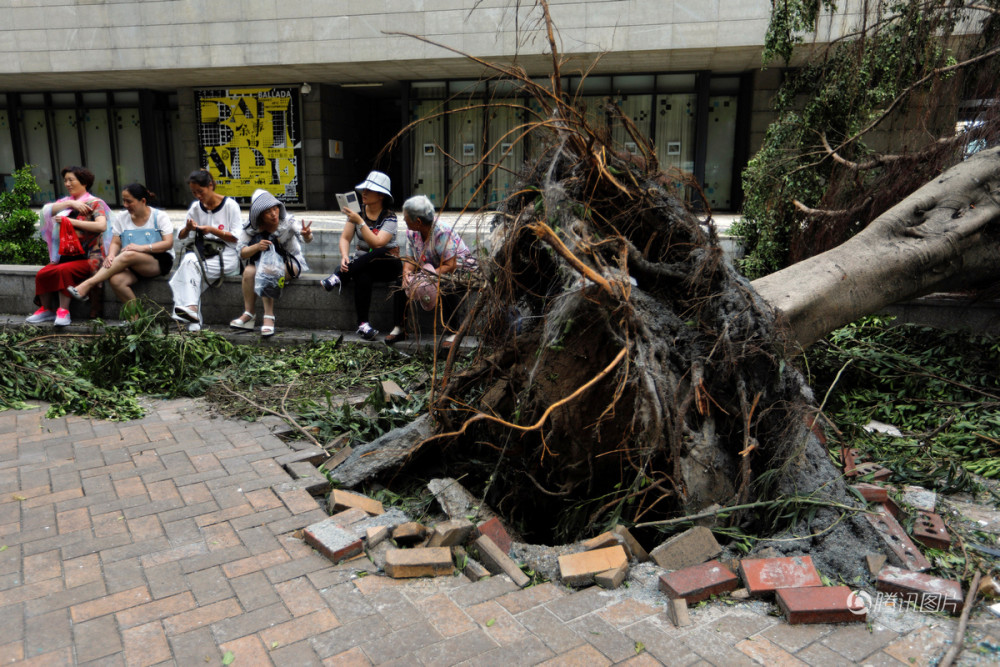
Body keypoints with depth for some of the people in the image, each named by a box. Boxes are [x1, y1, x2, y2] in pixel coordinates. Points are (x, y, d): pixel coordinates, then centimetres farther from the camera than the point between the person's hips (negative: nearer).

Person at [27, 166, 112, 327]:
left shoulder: (95, 203, 0)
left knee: (63, 270, -32)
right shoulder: (67, 201, 19)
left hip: (89, 257, -6)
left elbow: (102, 226, -20)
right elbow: (46, 210, 0)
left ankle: (63, 311, -24)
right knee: (42, 274, -18)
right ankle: (46, 310, -1)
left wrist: (70, 221, -17)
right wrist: (69, 203, -13)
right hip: (66, 255, 6)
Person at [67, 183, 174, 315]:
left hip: (159, 262, -4)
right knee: (116, 280, -31)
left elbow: (168, 243, -9)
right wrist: (111, 255, -16)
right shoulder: (121, 217, 14)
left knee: (129, 255, -35)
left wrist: (142, 248, -22)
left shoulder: (160, 216, 2)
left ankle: (86, 285, -30)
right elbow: (115, 243, 9)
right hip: (132, 265, 4)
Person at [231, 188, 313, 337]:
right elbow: (242, 253, -14)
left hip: (290, 262, -3)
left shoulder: (287, 220, -18)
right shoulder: (251, 228, -10)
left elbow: (306, 238, -33)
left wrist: (306, 235, -59)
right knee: (249, 271, -28)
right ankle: (248, 315, -21)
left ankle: (269, 317, -31)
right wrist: (257, 247, -35)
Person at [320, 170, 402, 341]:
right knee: (362, 277, -35)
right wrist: (345, 256, -19)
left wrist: (360, 222, -25)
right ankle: (362, 324, -36)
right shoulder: (358, 212, 5)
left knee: (378, 253, -38)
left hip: (387, 263, -2)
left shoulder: (389, 217, -8)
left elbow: (377, 243, -23)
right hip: (363, 263, 2)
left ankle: (338, 276, -31)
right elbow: (345, 238, 1)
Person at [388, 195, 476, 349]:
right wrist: (406, 273, -24)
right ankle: (400, 328, -1)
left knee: (446, 287, -39)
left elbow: (449, 266, -30)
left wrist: (429, 277, -36)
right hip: (431, 269, 7)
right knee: (400, 282, -12)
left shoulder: (443, 232, -27)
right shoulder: (411, 232, -4)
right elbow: (409, 259, -2)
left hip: (459, 270, -7)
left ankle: (450, 332, -24)